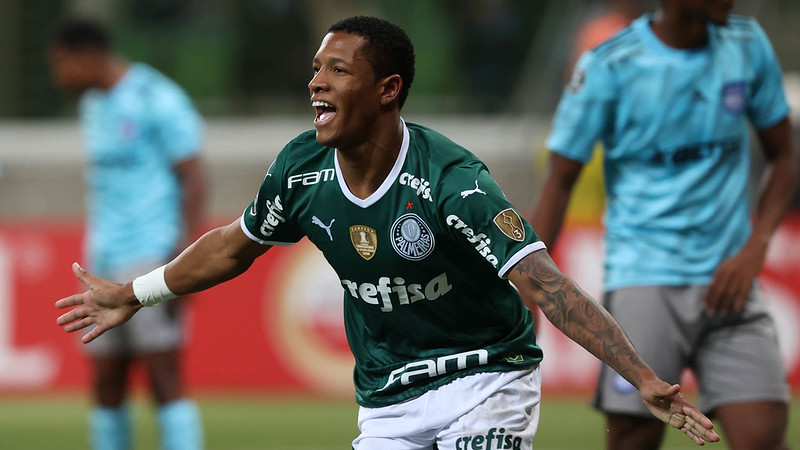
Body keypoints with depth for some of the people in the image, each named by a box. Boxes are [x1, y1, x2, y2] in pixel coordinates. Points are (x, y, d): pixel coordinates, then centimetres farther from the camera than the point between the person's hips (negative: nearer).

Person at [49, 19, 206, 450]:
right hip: (105, 262, 8)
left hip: (151, 257, -8)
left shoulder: (158, 99, -9)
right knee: (106, 384, 6)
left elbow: (193, 179, -11)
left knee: (164, 380, -11)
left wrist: (186, 259, -18)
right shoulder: (94, 104, 17)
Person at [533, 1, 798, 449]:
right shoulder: (609, 67, -7)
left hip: (727, 279, 3)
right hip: (643, 277, -3)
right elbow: (559, 183, -1)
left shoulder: (748, 45, 4)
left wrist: (754, 249, -2)